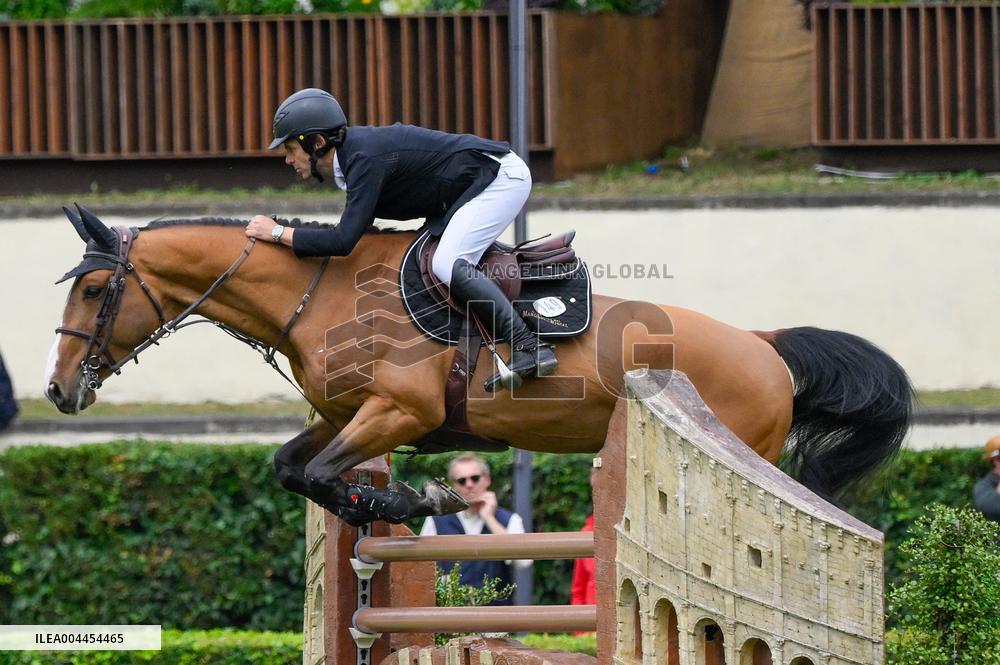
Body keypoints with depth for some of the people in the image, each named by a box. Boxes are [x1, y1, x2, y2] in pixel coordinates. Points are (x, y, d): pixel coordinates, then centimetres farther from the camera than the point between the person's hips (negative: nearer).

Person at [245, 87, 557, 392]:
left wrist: (278, 233, -22)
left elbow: (343, 241, -31)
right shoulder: (352, 152, 6)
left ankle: (530, 348, -26)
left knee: (447, 265, -24)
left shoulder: (365, 160, -25)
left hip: (502, 177, -10)